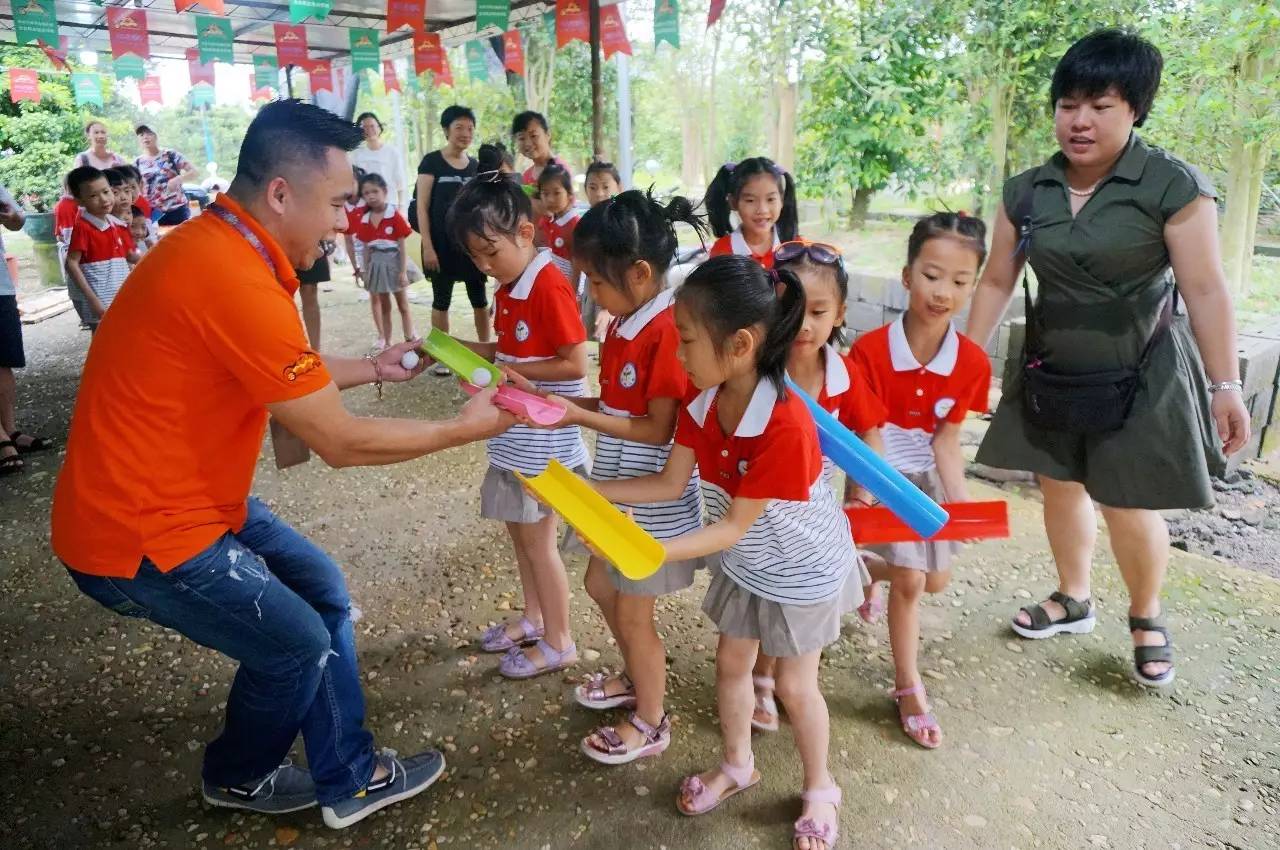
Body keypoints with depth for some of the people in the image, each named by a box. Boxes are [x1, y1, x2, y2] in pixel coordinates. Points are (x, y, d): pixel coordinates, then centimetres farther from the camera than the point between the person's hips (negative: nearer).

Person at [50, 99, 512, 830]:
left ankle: (350, 777, 27)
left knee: (322, 590, 14)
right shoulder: (236, 282, -29)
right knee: (296, 644, 7)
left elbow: (284, 376, 17)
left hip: (189, 497, 10)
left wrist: (371, 368, 17)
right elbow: (344, 443, -22)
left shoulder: (215, 246, 3)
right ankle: (239, 776, 38)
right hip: (142, 533, -10)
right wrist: (464, 429, -10)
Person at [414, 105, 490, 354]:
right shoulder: (431, 162, -5)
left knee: (480, 299, 8)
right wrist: (428, 246, -15)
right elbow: (422, 207, -8)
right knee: (441, 300, 4)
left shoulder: (476, 165, 8)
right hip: (442, 243, -4)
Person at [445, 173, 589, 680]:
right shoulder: (508, 287, 6)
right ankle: (534, 618, 37)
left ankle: (558, 643, 20)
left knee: (537, 537, 3)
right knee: (518, 526, 19)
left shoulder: (550, 286, -21)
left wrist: (509, 371, -20)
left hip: (544, 434, -9)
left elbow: (575, 365, -22)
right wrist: (459, 348, 0)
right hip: (516, 429, 9)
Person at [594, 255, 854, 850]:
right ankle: (737, 765, 45)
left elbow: (735, 524, -32)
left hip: (804, 569, -6)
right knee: (731, 663, 19)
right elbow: (669, 484, -7)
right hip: (744, 563, 7)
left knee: (794, 684, 10)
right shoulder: (703, 401, -16)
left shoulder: (786, 425, -38)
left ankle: (819, 788, 37)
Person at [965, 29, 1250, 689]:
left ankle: (1147, 618, 28)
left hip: (1141, 378, -4)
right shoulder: (1026, 192, -1)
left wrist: (1224, 386, -13)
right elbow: (996, 282, 5)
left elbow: (1206, 291, -12)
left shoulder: (1173, 186, -12)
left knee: (1127, 506, 0)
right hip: (1053, 374, 4)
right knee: (1060, 486, 13)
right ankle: (1072, 599, 37)